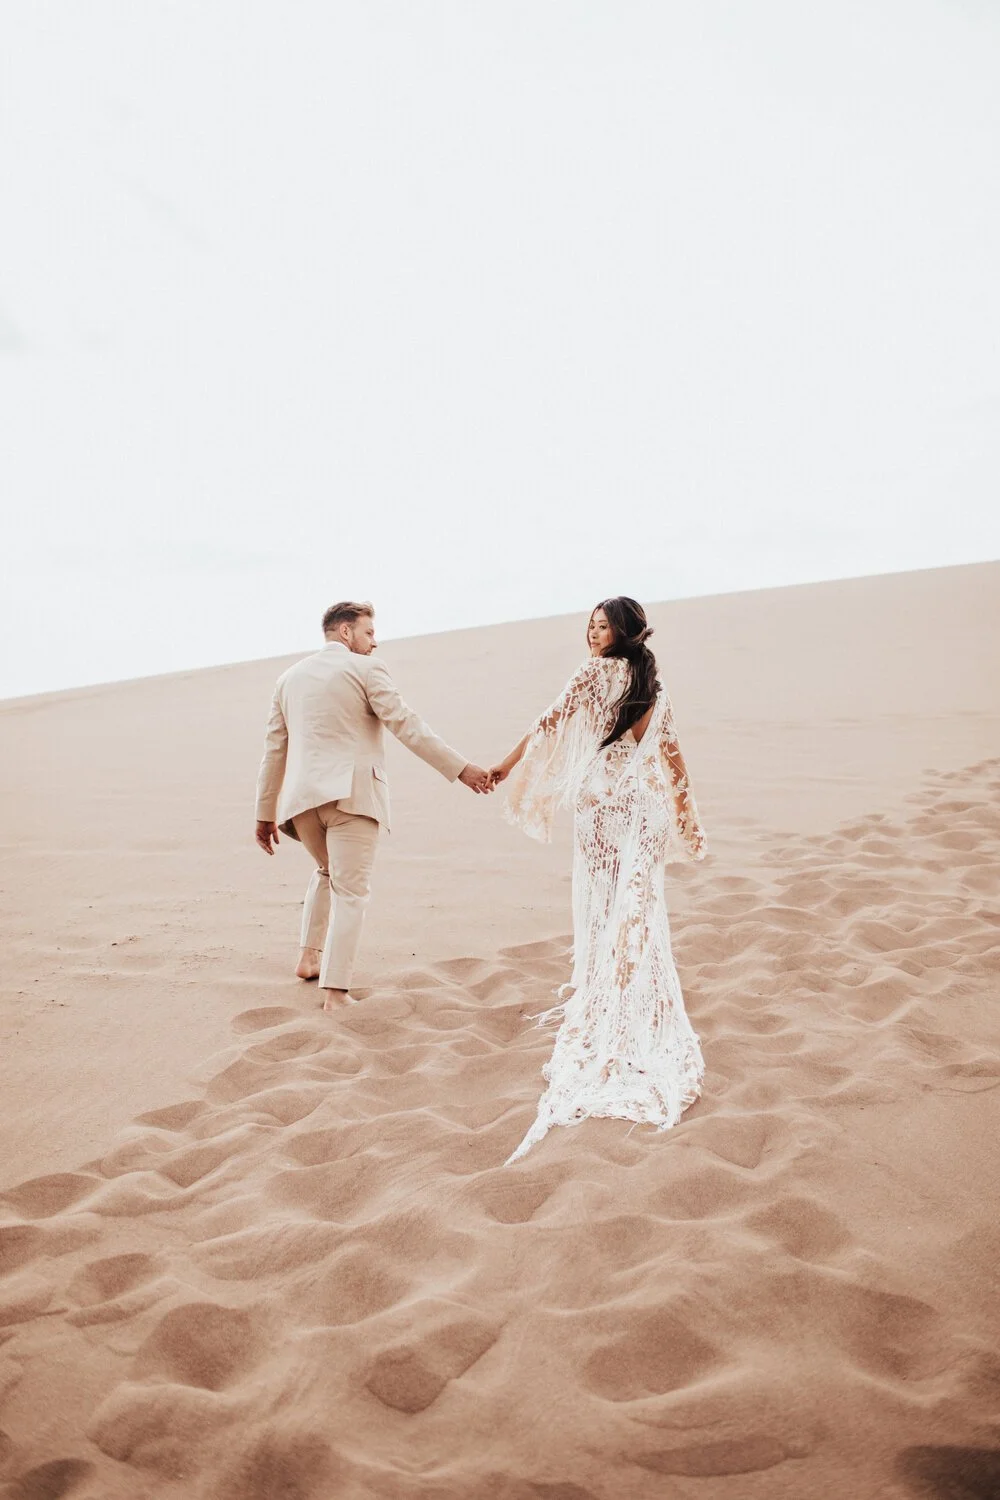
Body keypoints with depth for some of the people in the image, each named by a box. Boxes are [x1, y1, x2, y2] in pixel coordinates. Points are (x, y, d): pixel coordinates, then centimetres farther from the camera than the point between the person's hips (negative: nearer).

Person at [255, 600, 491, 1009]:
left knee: (327, 871, 29)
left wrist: (266, 813, 21)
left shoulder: (290, 677, 16)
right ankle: (336, 991, -9)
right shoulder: (366, 669, 0)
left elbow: (274, 749, 17)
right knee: (350, 891, -3)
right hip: (351, 792, -6)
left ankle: (310, 956, 26)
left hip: (302, 796, 6)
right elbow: (406, 725, -7)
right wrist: (460, 768, -5)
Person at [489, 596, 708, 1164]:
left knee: (602, 901, 6)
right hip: (644, 801, 4)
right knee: (637, 903, 7)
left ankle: (599, 1000, 15)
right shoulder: (653, 681, 8)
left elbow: (550, 723, -7)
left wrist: (506, 766, 3)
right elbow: (670, 751, 7)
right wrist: (685, 813, 12)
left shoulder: (598, 672, -7)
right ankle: (638, 1007, 13)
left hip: (602, 797, -4)